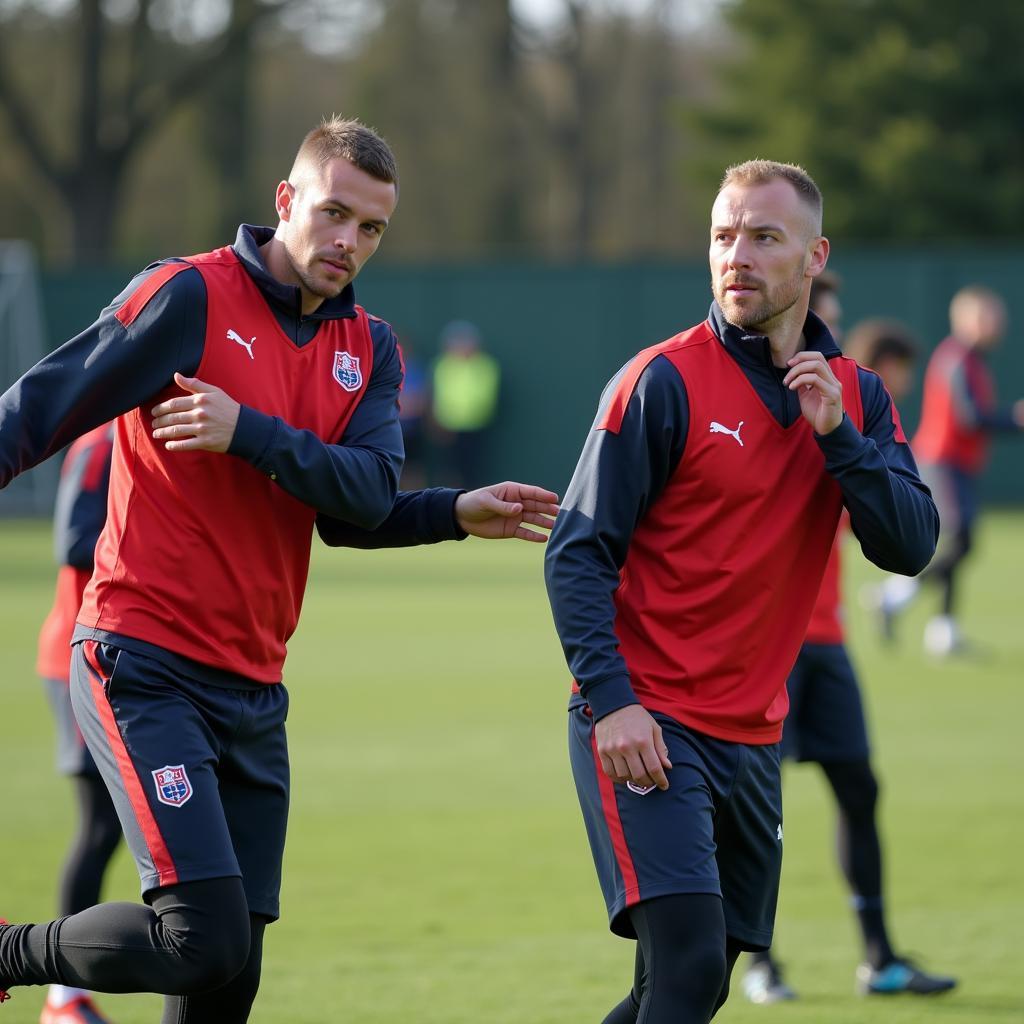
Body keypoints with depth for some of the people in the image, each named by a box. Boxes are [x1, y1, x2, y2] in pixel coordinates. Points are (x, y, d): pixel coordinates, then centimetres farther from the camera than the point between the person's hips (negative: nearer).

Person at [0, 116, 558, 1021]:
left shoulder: (370, 349, 12)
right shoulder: (190, 297, -7)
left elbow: (361, 504, 1)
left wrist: (456, 514, -17)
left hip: (252, 690, 7)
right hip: (146, 667, -7)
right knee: (207, 938, -19)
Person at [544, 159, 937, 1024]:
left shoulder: (857, 397, 8)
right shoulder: (664, 382, -7)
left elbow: (910, 547, -3)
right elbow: (577, 554, -9)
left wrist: (836, 433, -15)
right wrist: (611, 701, -19)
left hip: (752, 739, 6)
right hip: (645, 729, -6)